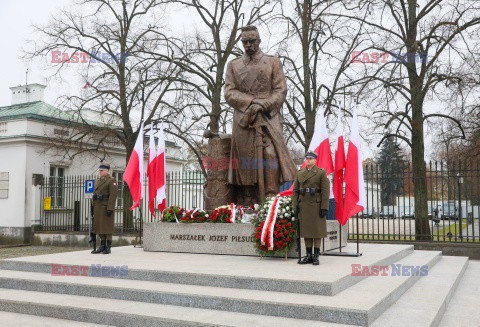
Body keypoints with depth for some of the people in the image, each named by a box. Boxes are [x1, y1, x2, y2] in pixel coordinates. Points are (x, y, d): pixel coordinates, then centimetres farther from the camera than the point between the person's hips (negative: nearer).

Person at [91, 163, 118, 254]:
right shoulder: (97, 181, 17)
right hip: (98, 207, 7)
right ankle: (102, 246, 14)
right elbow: (94, 194, 18)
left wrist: (110, 208, -21)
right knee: (100, 226, 8)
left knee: (107, 226, -4)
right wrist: (93, 208, 12)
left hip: (106, 207, -7)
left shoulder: (112, 180, -7)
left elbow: (113, 195, -15)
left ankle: (108, 247, 1)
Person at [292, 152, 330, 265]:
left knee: (317, 230, 0)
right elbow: (295, 191, 10)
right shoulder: (300, 173, 10)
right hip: (304, 207, 4)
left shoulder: (321, 173, -4)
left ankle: (316, 256, 6)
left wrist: (324, 208, -14)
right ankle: (308, 256, 14)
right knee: (306, 230, 7)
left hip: (316, 206, -4)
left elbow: (325, 191, -8)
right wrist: (296, 206, 1)